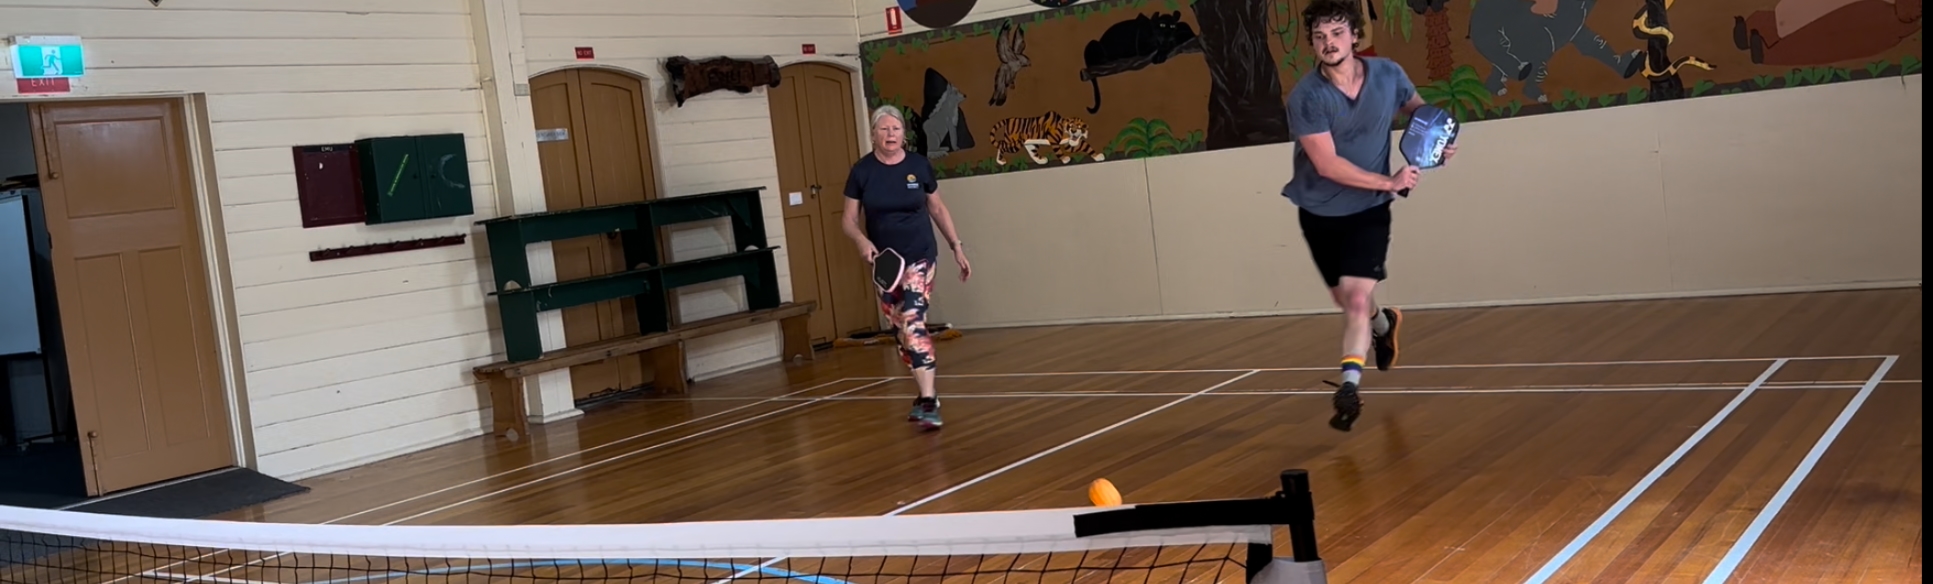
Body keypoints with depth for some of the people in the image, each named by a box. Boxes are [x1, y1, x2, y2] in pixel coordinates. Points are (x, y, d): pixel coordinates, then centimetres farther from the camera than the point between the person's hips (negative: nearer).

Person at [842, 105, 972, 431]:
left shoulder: (919, 165, -3)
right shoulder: (862, 171, -4)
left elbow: (938, 209, 9)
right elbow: (849, 220, -1)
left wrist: (957, 247, 7)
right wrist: (862, 241, -22)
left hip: (919, 257, -3)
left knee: (913, 323, -18)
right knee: (900, 332, 10)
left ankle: (929, 401, -20)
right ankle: (924, 394, 24)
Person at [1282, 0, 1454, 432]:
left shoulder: (1388, 74, -10)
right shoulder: (1305, 96, -20)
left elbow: (1418, 108, 13)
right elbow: (1327, 164, -24)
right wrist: (1389, 182, -23)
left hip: (1368, 209, -1)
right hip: (1319, 210, 1)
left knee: (1357, 299, -16)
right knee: (1344, 300, 19)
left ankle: (1349, 386, -9)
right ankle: (1384, 323, 52)